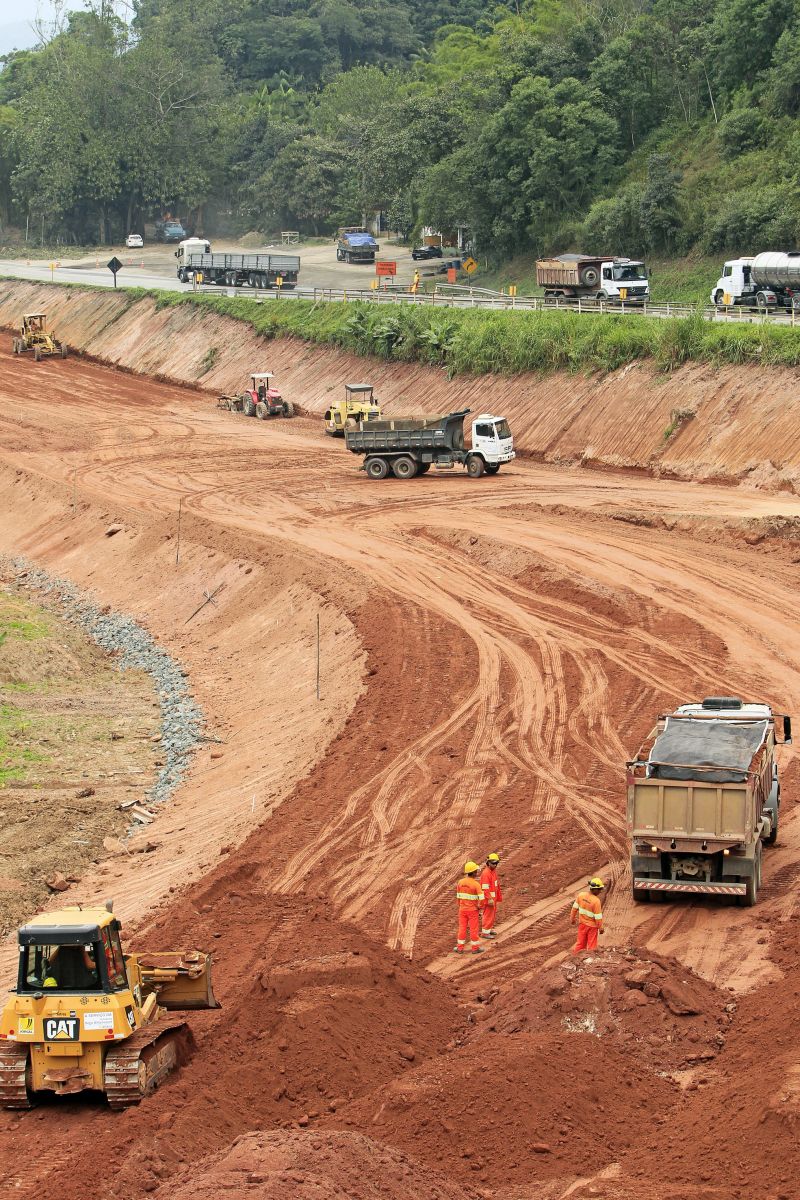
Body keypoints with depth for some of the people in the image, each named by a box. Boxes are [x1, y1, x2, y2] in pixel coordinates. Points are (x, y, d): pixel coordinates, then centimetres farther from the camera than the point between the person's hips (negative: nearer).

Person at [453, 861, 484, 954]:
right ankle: (475, 948, 16)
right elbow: (481, 898, -21)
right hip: (473, 910, -4)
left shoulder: (461, 882, -4)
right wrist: (480, 907, -2)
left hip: (462, 909, 4)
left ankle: (460, 948, 16)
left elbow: (458, 896, 4)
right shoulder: (476, 884, -18)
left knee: (462, 928, 12)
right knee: (474, 929, 8)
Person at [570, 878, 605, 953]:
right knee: (591, 945, 11)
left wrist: (572, 918, 16)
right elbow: (598, 917, -20)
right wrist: (601, 928, -6)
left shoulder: (580, 895, -12)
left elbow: (575, 908, 0)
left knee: (580, 942, 20)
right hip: (592, 926, -5)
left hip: (582, 924, 5)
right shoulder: (596, 901, -27)